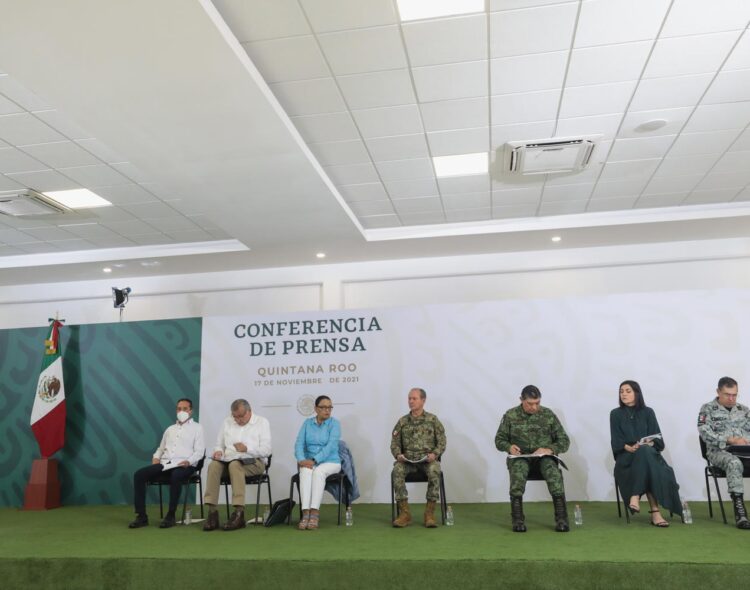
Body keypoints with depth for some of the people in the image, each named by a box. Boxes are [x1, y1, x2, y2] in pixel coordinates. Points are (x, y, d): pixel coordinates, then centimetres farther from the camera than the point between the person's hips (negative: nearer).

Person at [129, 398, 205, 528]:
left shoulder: (197, 428, 10)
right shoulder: (170, 429, 26)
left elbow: (199, 451, -1)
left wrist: (188, 461, -19)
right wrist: (156, 457, 6)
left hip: (183, 465, -5)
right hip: (165, 463, 5)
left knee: (176, 477, -40)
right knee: (139, 474, -18)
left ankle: (171, 516, -26)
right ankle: (142, 516, -16)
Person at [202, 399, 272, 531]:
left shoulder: (261, 422, 4)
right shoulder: (227, 422, 18)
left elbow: (266, 450, -5)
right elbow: (219, 444, 19)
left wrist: (246, 449, -15)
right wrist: (218, 451, -4)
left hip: (253, 462, -4)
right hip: (229, 459, 4)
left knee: (235, 464, -37)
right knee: (214, 465, -29)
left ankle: (239, 512, -39)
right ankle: (212, 511, -29)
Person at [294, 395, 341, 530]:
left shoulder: (334, 423, -2)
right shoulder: (307, 423, 10)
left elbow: (331, 446, -15)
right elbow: (299, 443, 2)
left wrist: (315, 460, -24)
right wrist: (301, 459, -17)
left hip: (330, 462, -2)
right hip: (309, 461, 2)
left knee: (318, 472, -35)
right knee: (305, 472, -32)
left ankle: (315, 513, -37)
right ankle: (305, 513, -38)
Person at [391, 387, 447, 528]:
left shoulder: (433, 420, 6)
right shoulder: (402, 421, 11)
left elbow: (442, 441, 4)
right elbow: (395, 442, 11)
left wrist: (435, 454, -15)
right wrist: (398, 454, -10)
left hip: (428, 460, -2)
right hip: (407, 460, 2)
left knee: (434, 472, -35)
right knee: (397, 471, -30)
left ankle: (429, 513, -22)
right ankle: (404, 512, -21)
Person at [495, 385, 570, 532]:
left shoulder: (548, 414, 3)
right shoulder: (511, 415, 2)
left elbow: (564, 441, 5)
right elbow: (499, 439, 10)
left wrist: (550, 449, -16)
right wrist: (509, 447, -14)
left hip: (544, 456, 1)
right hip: (520, 456, -1)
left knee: (554, 473, -33)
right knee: (518, 472, -35)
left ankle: (561, 520, -26)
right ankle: (518, 520, -28)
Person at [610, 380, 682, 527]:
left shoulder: (648, 412, 11)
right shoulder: (615, 414, 9)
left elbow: (657, 438, 4)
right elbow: (616, 441, 0)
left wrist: (647, 444, -18)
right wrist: (630, 448, -20)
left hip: (649, 453, 1)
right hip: (626, 457, -1)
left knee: (645, 451, -37)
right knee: (643, 453, -36)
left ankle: (636, 496, -37)